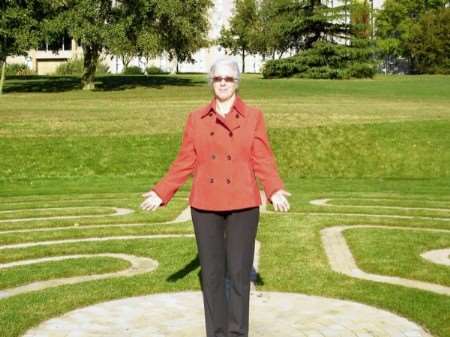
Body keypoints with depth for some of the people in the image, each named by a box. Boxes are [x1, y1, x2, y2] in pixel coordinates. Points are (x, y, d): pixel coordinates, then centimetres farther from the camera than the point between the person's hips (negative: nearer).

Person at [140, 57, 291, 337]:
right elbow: (185, 162, 6)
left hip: (242, 205, -2)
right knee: (211, 273, 6)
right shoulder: (196, 118, 6)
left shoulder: (254, 116, 1)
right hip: (205, 205, 2)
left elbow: (263, 160, -5)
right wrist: (161, 193, -1)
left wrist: (275, 191, -21)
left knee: (239, 273, 1)